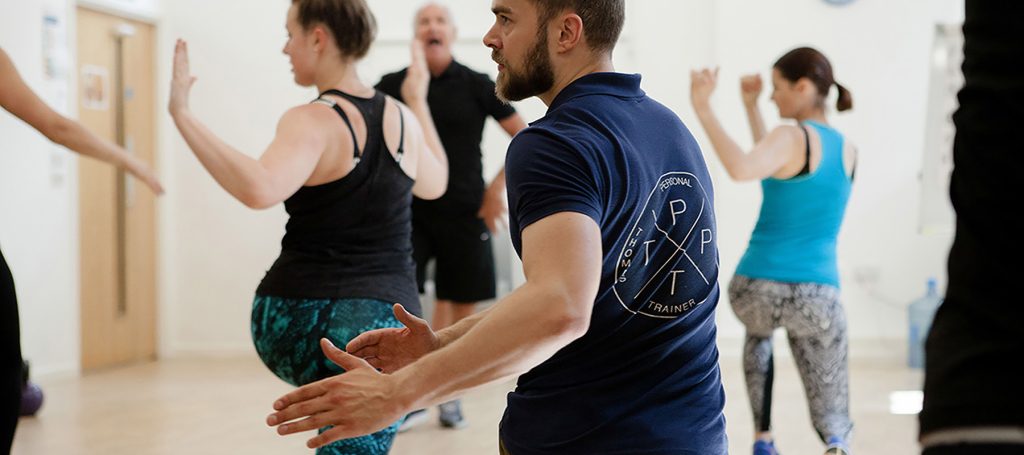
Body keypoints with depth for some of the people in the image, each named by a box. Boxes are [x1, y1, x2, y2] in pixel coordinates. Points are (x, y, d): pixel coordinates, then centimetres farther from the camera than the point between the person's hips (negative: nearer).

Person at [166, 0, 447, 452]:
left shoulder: (313, 121, -13)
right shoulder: (403, 119, 6)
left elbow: (259, 190, -33)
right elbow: (435, 183, 28)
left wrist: (181, 114, -28)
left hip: (300, 320, -3)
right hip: (385, 323, 3)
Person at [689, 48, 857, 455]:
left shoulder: (791, 136, -8)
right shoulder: (849, 150, 13)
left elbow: (741, 170, -28)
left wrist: (704, 109, -23)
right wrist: (751, 108, 26)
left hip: (756, 286, -3)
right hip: (817, 295, 3)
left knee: (758, 329, 38)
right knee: (832, 418, 13)